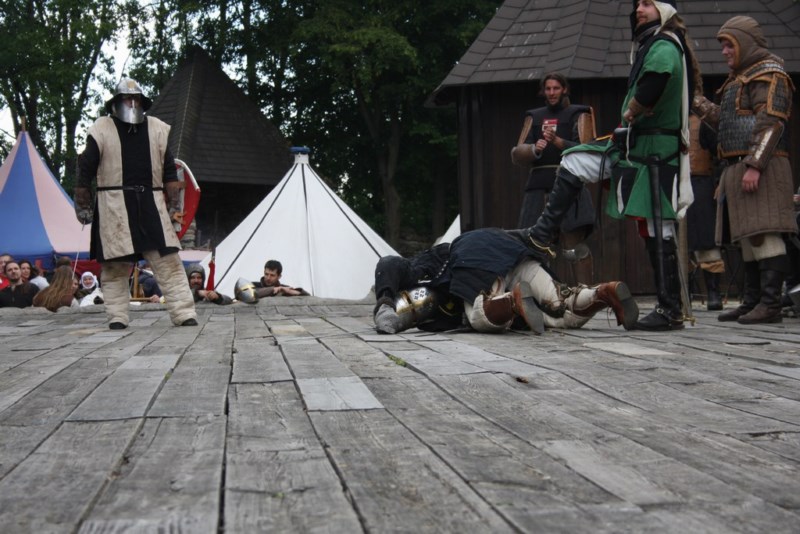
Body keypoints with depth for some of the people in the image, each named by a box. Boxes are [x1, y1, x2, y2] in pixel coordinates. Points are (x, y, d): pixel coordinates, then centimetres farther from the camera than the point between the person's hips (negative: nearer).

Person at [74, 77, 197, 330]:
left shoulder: (157, 130, 11)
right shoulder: (101, 131, 1)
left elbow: (169, 172, 13)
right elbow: (85, 172, 5)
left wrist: (174, 206, 8)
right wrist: (83, 207, 4)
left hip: (151, 204, 2)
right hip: (113, 207, -2)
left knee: (169, 261, -4)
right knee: (115, 265, 2)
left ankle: (184, 314, -4)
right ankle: (117, 317, 12)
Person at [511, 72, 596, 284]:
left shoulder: (578, 115, 11)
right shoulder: (534, 117, 22)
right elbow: (517, 154, 13)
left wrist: (558, 141, -16)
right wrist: (534, 149, -8)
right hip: (538, 188, 4)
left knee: (574, 245, -11)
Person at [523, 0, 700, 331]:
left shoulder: (664, 46, -11)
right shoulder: (649, 45, 19)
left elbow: (659, 74, -35)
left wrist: (631, 112, -20)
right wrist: (632, 115, -1)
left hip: (654, 153, -10)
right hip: (635, 145, 10)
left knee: (658, 231, -6)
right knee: (573, 161, 11)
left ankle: (671, 311, 2)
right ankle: (541, 237, 12)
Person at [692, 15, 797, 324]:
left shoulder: (768, 73, -4)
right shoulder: (740, 78, 25)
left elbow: (770, 123, -15)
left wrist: (754, 165, -23)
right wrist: (703, 108, 17)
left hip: (761, 168, -10)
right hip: (738, 168, 10)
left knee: (764, 235, -13)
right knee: (748, 237, 9)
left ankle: (770, 304, -15)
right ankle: (752, 302, 12)